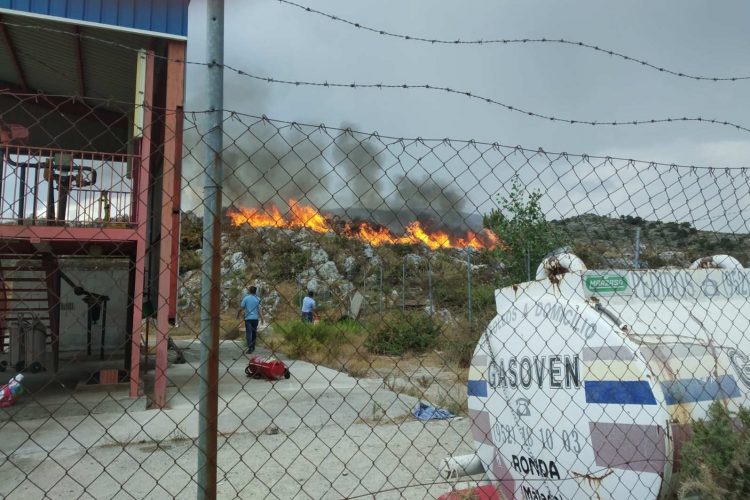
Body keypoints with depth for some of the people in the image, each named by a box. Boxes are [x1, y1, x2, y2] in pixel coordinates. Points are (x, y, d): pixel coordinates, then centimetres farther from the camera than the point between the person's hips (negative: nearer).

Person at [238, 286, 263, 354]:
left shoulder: (246, 298, -2)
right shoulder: (258, 299, 2)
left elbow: (241, 308, -2)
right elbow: (260, 309, -6)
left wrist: (238, 315, 13)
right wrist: (262, 317, -8)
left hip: (248, 318, -2)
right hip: (255, 318, 2)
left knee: (248, 333, -4)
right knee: (254, 332, 14)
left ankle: (250, 347, -17)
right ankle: (253, 347, 23)